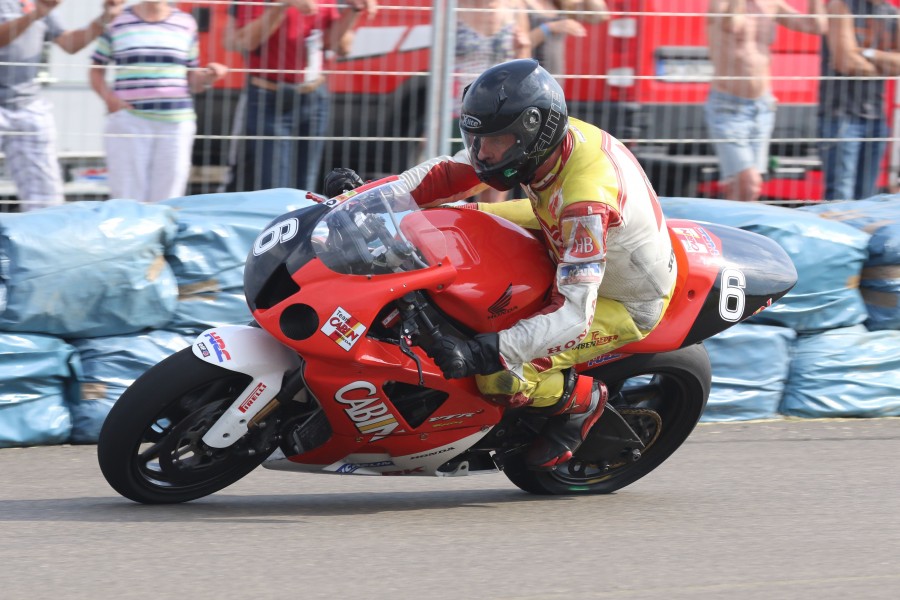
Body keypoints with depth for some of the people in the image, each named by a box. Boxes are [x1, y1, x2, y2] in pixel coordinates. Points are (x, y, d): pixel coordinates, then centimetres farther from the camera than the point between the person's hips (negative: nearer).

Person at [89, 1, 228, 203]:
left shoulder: (186, 24, 11)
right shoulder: (117, 22, 5)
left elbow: (192, 82, 16)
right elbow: (96, 71, 11)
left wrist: (207, 78, -6)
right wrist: (109, 97, -7)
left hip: (175, 124, 2)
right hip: (129, 121, -2)